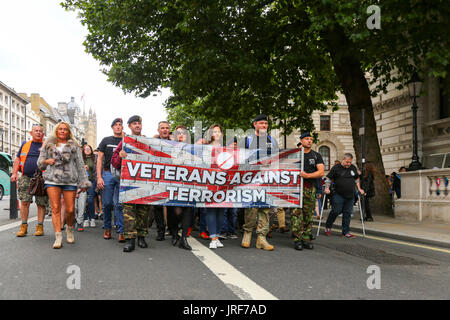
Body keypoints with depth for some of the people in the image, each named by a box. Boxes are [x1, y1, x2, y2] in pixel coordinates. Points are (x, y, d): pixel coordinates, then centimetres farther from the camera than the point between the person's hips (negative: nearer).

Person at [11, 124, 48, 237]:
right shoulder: (25, 144, 16)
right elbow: (18, 159, 17)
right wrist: (14, 173, 7)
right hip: (26, 178, 2)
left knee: (41, 203, -1)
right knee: (24, 202, -3)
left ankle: (40, 226, 6)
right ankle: (24, 226, 6)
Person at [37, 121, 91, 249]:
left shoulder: (74, 146, 14)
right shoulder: (48, 145, 17)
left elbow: (80, 165, 10)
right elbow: (39, 162, 19)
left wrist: (83, 182, 3)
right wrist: (46, 161, -5)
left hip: (70, 181, 0)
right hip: (52, 180, 1)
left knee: (70, 209, -3)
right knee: (55, 208, -7)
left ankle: (69, 229, 23)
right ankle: (58, 236, -7)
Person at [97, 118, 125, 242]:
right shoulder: (106, 140, 12)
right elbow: (99, 159, 7)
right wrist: (99, 177, -2)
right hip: (108, 174, 1)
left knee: (119, 204, -5)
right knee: (107, 203, 3)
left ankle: (121, 232, -3)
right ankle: (107, 228, 18)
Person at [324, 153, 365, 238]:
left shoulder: (353, 168, 12)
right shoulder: (336, 168, -2)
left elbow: (356, 179, 26)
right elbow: (328, 179, 1)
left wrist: (359, 189, 19)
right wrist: (327, 188, -10)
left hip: (350, 196, 5)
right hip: (338, 195, -4)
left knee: (348, 213, 4)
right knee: (336, 211, -6)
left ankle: (346, 232, 11)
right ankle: (327, 227, 16)